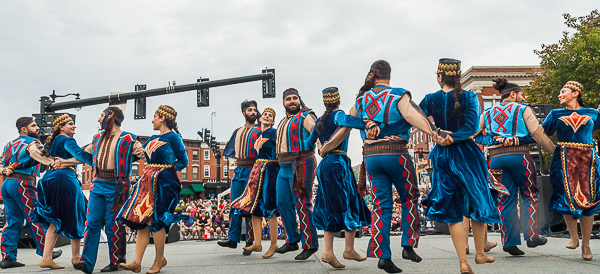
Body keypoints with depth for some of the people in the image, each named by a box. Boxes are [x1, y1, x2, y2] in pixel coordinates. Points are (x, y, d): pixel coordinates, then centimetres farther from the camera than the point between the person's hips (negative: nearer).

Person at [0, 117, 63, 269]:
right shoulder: (32, 141, -1)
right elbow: (34, 152, -25)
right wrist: (51, 162, -40)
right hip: (22, 183, -8)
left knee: (12, 221, 9)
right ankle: (45, 252, 7)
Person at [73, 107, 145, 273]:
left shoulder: (127, 139, -4)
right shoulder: (97, 138, 16)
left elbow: (143, 154, -3)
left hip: (116, 186, -6)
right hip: (98, 185, 6)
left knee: (113, 225, -2)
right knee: (92, 222, 0)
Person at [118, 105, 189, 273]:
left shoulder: (173, 137, -6)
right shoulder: (153, 138, 17)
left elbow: (183, 161, -6)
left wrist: (166, 169, -4)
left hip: (163, 182, -8)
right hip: (148, 181, 8)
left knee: (155, 221, -4)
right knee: (142, 220, 2)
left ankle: (159, 260, 13)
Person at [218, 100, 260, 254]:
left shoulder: (258, 131, 2)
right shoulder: (238, 132, 20)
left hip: (251, 171, -6)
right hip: (238, 171, 6)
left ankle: (250, 243, 1)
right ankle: (233, 239, 11)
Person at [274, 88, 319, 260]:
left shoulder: (305, 117, -2)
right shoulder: (283, 122, 23)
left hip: (301, 165, -9)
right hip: (284, 168, 9)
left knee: (302, 205, -8)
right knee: (283, 204, 9)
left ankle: (310, 245, -1)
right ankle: (292, 240, 21)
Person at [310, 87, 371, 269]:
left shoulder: (320, 120, 15)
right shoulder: (339, 114, -5)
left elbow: (311, 141, 18)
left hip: (324, 164, 7)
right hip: (338, 162, -7)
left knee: (331, 208, 8)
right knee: (350, 206, 3)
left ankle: (328, 252, 3)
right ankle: (349, 249, 6)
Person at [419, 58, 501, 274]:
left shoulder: (430, 99, -2)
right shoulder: (469, 97, -5)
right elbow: (472, 126, -15)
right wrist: (453, 137, -12)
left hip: (442, 157, 1)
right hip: (467, 154, -1)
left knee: (452, 211, 6)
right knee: (478, 203, 16)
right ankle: (480, 253, 28)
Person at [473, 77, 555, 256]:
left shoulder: (487, 113, 17)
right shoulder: (523, 109, 6)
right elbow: (538, 134, 1)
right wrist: (555, 151, 7)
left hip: (496, 158, 4)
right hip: (519, 155, -3)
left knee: (506, 199, 6)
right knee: (529, 195, 11)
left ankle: (509, 241, 3)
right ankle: (531, 236, 8)